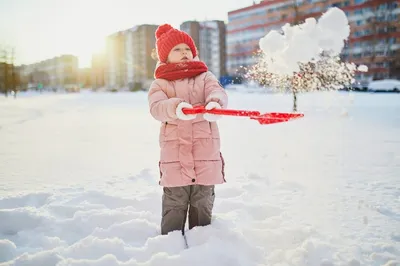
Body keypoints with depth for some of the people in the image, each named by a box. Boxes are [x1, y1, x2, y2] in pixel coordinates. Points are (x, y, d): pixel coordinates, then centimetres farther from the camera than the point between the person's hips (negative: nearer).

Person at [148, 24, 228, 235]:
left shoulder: (205, 77, 11)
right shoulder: (160, 83, 7)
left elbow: (218, 92, -10)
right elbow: (156, 107, -13)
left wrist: (215, 103, -35)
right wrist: (176, 107, -35)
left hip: (205, 152, 2)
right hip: (174, 154, -1)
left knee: (203, 204, 13)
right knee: (174, 205, 4)